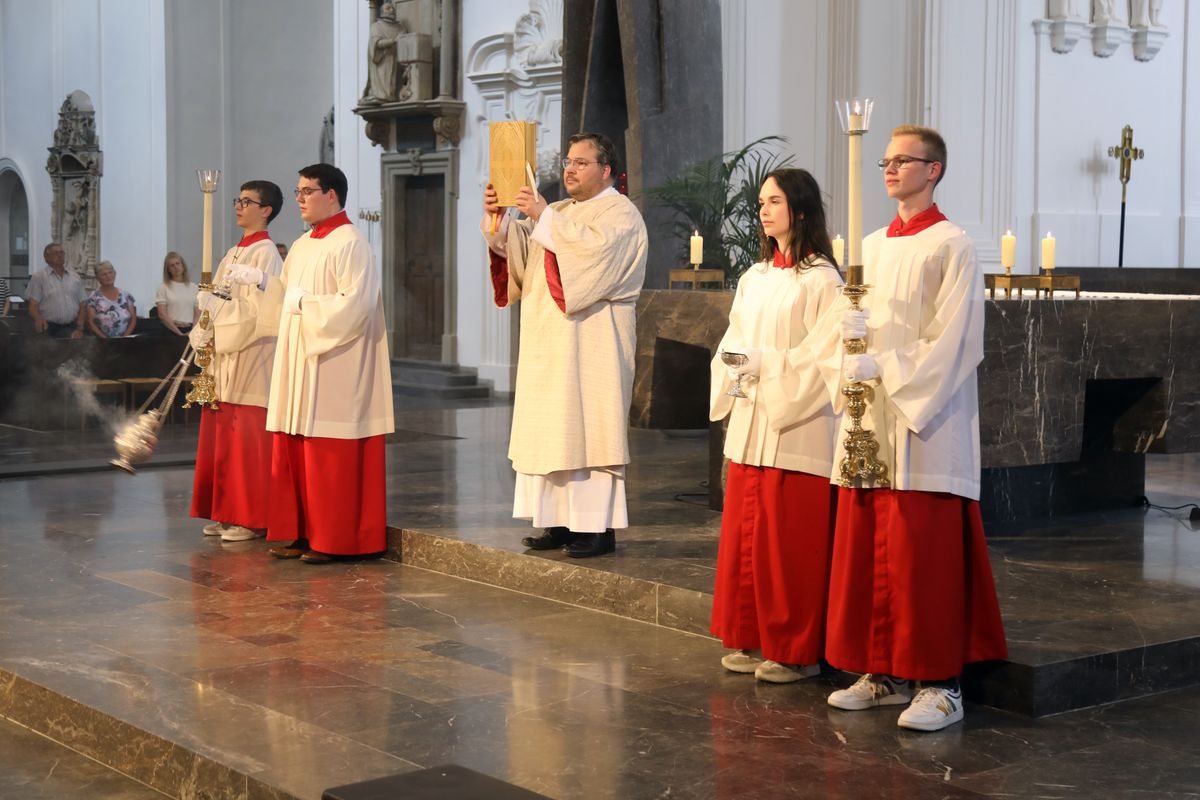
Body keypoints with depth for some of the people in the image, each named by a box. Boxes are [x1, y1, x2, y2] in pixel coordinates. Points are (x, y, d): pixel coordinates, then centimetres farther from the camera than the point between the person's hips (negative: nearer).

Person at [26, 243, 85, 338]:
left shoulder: (75, 278, 16)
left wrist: (80, 328, 2)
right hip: (48, 329, -3)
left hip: (71, 329, 3)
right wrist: (38, 319, -25)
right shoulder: (38, 277, 3)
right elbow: (33, 305, -4)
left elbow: (81, 306, 15)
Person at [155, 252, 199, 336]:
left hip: (190, 331, 3)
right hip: (171, 331, -3)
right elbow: (162, 314, -8)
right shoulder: (163, 288, 1)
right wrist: (179, 333, -14)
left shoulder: (193, 287, 11)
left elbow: (198, 313, 8)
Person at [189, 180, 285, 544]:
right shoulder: (233, 253, 17)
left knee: (247, 440, -6)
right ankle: (227, 513, 15)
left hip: (250, 355, -8)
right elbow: (212, 299, 16)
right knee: (221, 437, 9)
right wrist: (205, 333, 0)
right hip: (223, 355, 9)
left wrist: (216, 325, -11)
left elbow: (259, 308, -16)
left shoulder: (266, 253, -9)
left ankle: (252, 518, -1)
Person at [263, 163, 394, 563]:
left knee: (328, 456, -5)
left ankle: (333, 539, 2)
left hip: (333, 366, -9)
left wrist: (304, 304, -14)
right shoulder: (302, 246, 17)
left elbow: (355, 305, -19)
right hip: (298, 362, 9)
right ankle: (302, 533, 13)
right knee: (292, 452, 7)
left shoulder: (350, 243, -10)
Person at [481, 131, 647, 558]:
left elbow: (594, 245, -24)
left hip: (592, 348, -8)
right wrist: (497, 219, -9)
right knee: (551, 431, 6)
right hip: (550, 346, 8)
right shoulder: (558, 213, 20)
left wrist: (544, 217, -23)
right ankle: (561, 521, 10)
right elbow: (518, 248, 9)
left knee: (590, 430, -9)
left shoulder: (621, 214, -4)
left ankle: (598, 526, -6)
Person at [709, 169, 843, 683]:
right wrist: (731, 376, -1)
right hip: (749, 425, 8)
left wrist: (765, 365, -17)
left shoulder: (820, 280, -9)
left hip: (796, 429, -7)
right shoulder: (754, 278, 15)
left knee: (789, 541, -3)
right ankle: (753, 640, 20)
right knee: (744, 534, 10)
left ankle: (795, 650, 7)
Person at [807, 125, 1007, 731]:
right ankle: (883, 673, 17)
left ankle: (940, 683, 1)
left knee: (923, 556, -6)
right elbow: (841, 324, 13)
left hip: (923, 423, -7)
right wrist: (848, 329, -10)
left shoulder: (951, 246, -5)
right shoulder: (872, 247, 16)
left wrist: (883, 366, -17)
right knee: (866, 551, 8)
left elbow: (954, 341, -12)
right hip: (869, 424, 7)